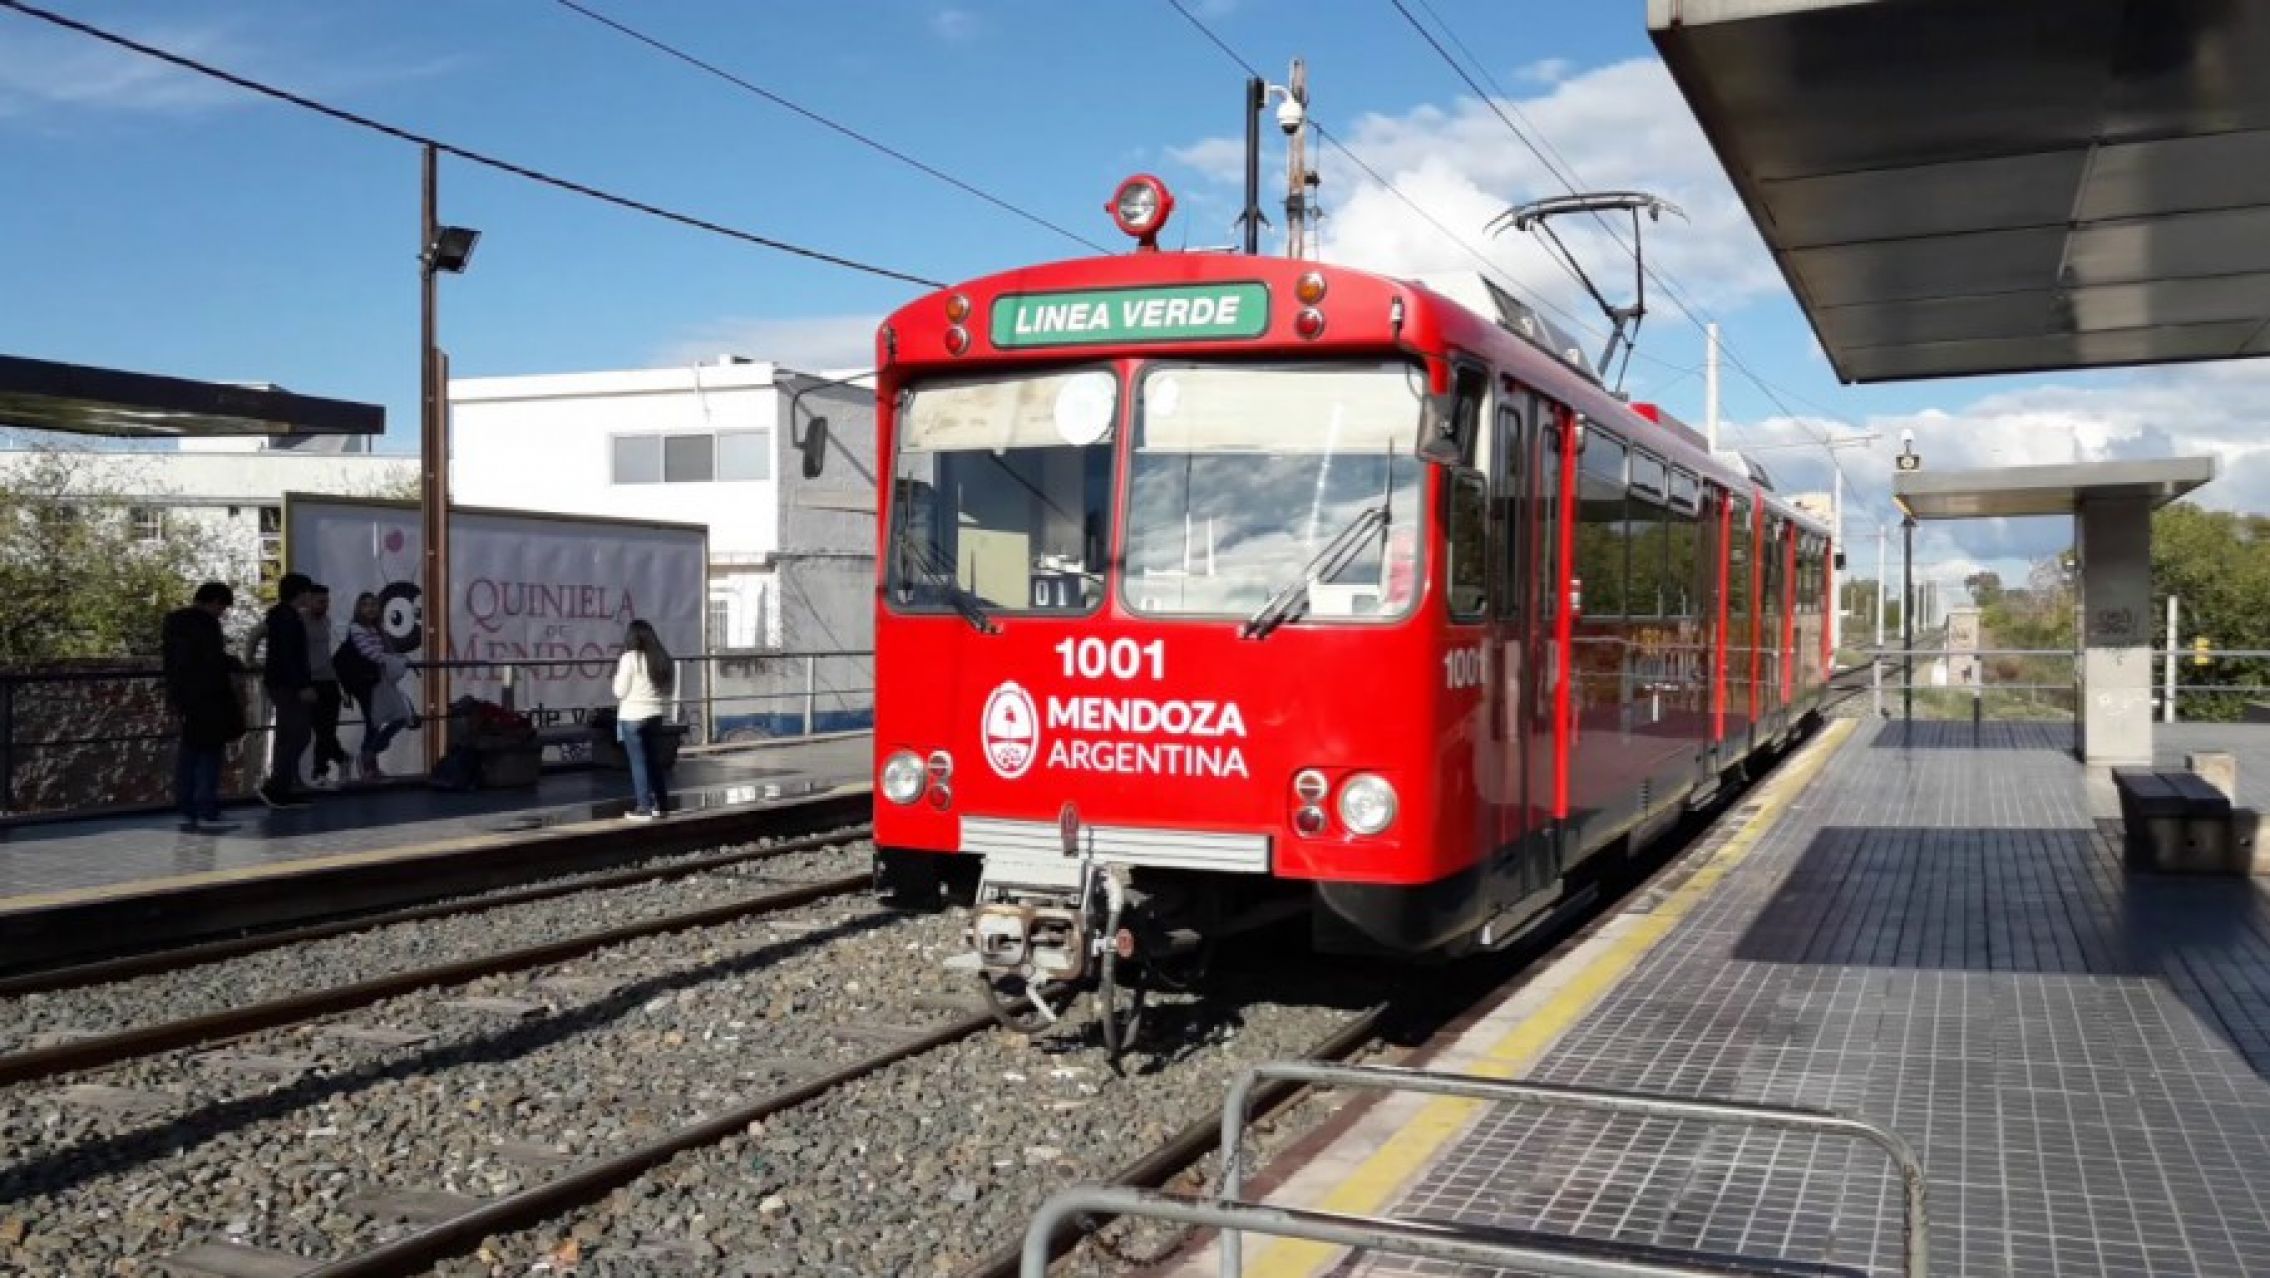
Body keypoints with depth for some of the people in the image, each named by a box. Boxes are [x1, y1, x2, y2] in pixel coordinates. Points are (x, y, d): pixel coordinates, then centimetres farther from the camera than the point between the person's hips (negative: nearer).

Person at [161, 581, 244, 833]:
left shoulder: (174, 620, 13)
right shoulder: (206, 623, -15)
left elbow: (172, 659, 17)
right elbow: (216, 660, -18)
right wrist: (236, 664, -1)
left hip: (183, 694, 9)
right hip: (207, 696, -9)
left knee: (189, 752, 12)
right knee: (210, 753, -6)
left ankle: (187, 813, 15)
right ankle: (207, 815, -9)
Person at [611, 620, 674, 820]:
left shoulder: (631, 658, -13)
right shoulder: (662, 659, 6)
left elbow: (620, 691, -9)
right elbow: (667, 688, 9)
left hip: (633, 715, -6)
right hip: (656, 714, 6)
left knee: (638, 762, 0)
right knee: (652, 759, 17)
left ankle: (644, 808, 2)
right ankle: (661, 803, 20)